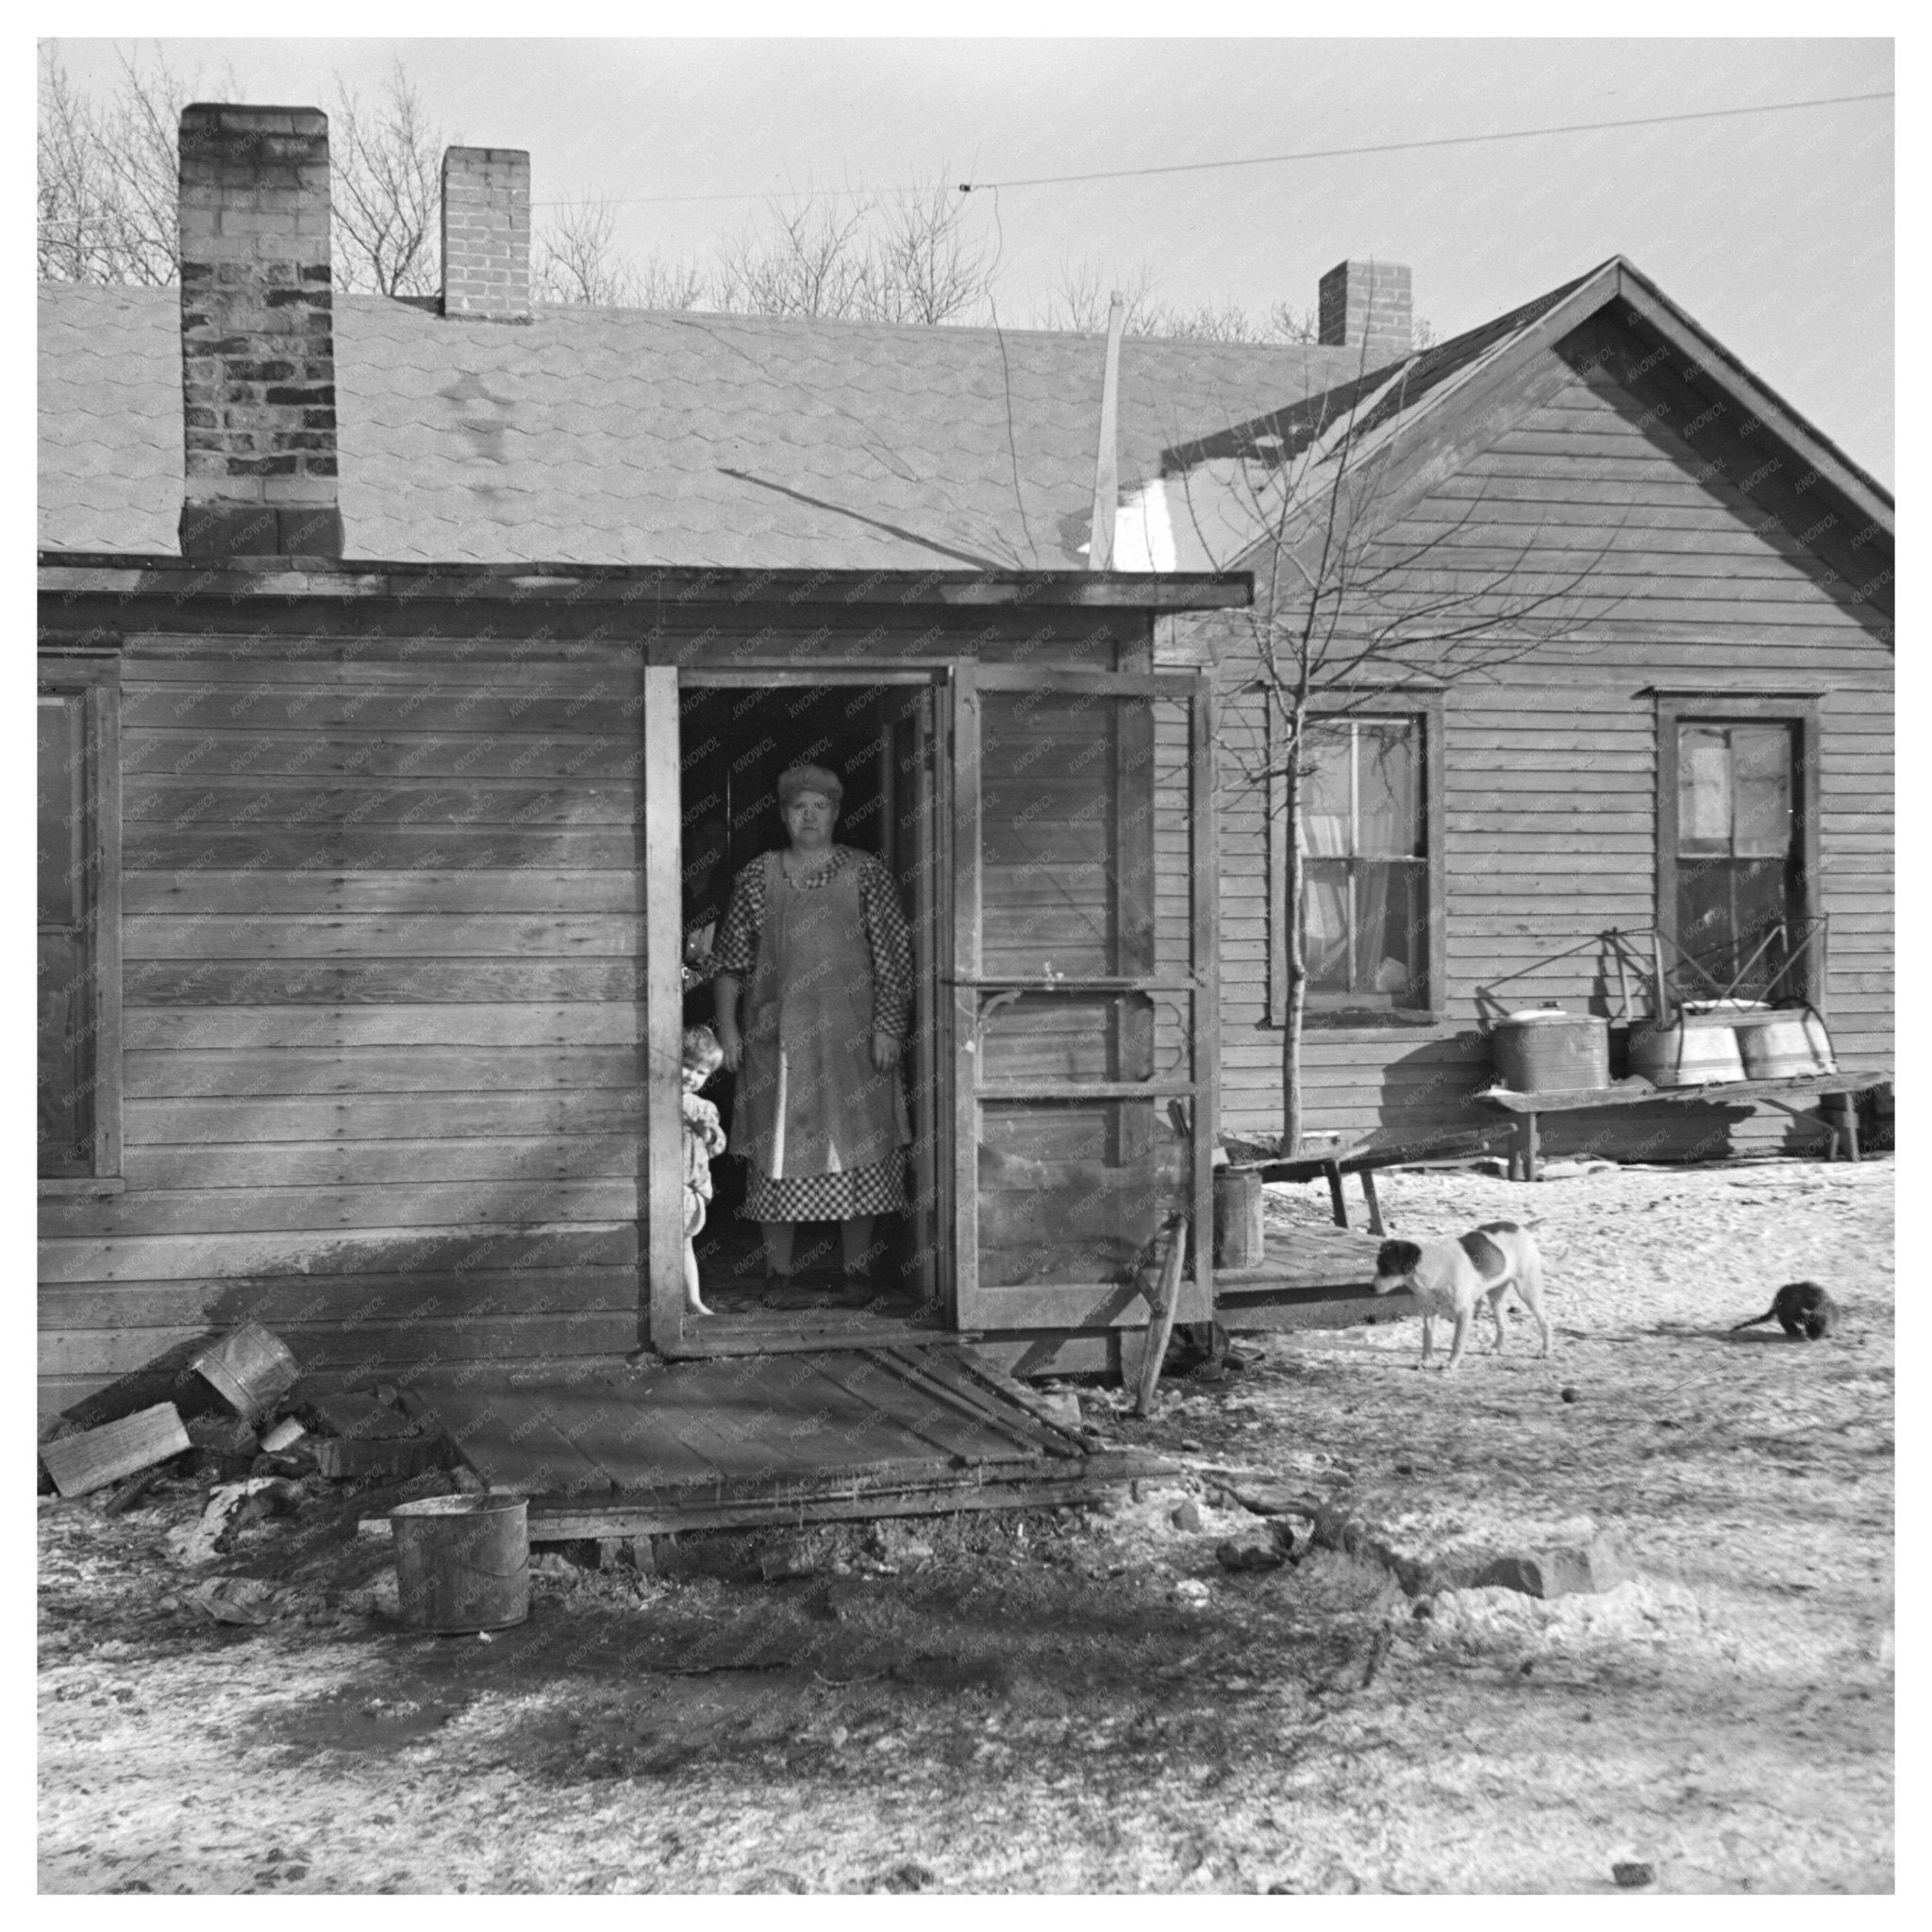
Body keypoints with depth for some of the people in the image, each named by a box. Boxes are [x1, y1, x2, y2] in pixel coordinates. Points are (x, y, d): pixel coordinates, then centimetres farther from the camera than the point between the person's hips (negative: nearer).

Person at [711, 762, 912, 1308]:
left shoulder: (866, 875, 2)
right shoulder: (756, 878, 7)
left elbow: (893, 957, 0)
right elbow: (731, 959, 9)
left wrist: (889, 1026, -7)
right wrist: (727, 1026, 2)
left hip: (850, 1035, -1)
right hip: (775, 1035, 1)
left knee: (856, 1151, 0)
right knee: (777, 1153, 2)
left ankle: (857, 1269, 10)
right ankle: (778, 1271, 10)